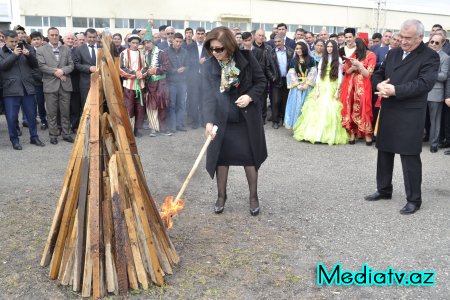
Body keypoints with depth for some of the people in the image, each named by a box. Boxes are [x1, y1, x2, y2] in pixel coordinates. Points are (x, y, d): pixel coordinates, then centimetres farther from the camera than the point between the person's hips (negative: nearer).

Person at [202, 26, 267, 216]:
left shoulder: (246, 58, -11)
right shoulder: (209, 66, -9)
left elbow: (261, 81, -1)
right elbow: (209, 94, -17)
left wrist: (250, 96, -19)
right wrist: (209, 121, -29)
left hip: (247, 117, -1)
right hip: (222, 118, 1)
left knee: (249, 157, 6)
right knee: (221, 157, 7)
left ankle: (253, 197, 22)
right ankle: (221, 196, 25)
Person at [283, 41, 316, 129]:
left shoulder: (311, 60, 1)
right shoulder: (293, 60, 6)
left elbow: (313, 73, -2)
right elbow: (291, 74, 1)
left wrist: (306, 84, -13)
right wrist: (298, 85, -11)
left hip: (308, 85, -1)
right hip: (297, 86, 1)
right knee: (297, 105, -1)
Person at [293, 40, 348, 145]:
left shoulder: (338, 60, 3)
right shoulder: (322, 59, 12)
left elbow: (340, 77, 0)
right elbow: (318, 75, 8)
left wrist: (337, 91, -8)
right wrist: (316, 90, -1)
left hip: (333, 88, -2)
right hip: (321, 87, 3)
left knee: (330, 110, -7)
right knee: (318, 110, -4)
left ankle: (330, 135, 1)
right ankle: (314, 133, 1)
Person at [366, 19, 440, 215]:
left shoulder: (430, 57, -7)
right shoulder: (393, 53, 13)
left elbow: (424, 83, -18)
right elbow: (378, 74, 16)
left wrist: (395, 90, -23)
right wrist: (380, 84, -7)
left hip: (410, 115, -6)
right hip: (388, 112, 7)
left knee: (410, 158, -2)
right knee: (384, 153, 15)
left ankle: (414, 200, 11)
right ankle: (383, 190, 32)